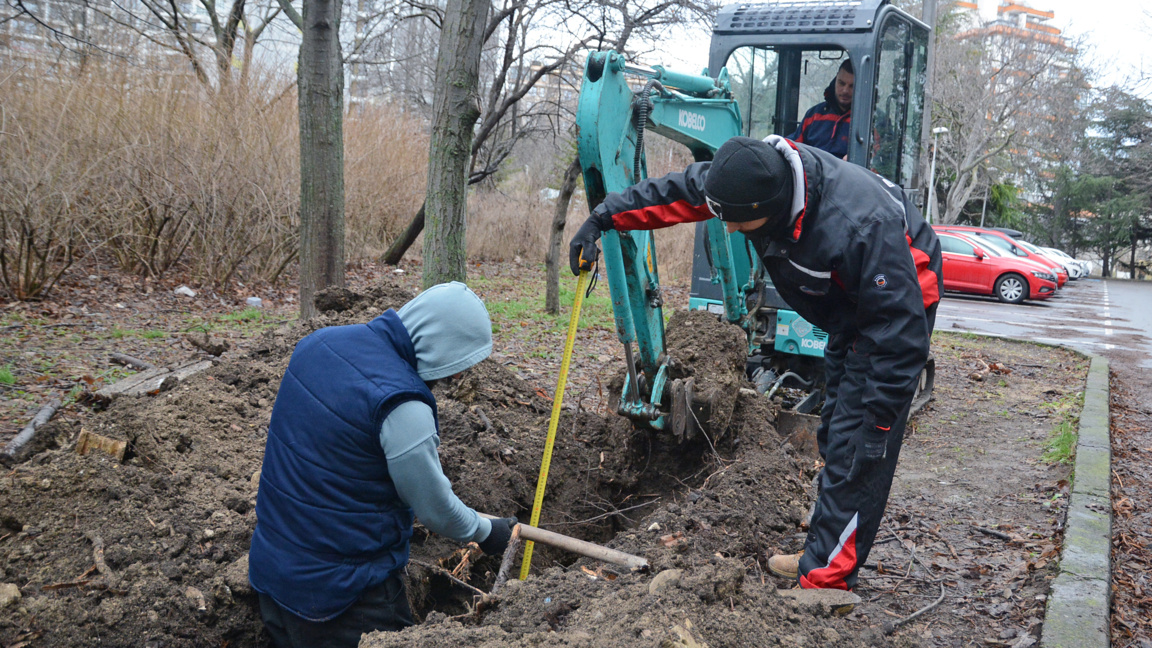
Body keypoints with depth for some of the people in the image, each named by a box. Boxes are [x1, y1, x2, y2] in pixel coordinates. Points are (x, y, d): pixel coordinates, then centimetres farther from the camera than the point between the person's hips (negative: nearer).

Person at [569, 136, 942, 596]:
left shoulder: (858, 226, -40)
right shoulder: (754, 175, -19)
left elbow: (900, 333, -33)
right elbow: (674, 192, -5)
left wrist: (878, 420, -28)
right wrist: (600, 220, -5)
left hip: (896, 300, -8)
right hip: (848, 311, 8)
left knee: (855, 450, -11)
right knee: (834, 435, 15)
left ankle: (825, 577, -3)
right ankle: (825, 554, 27)